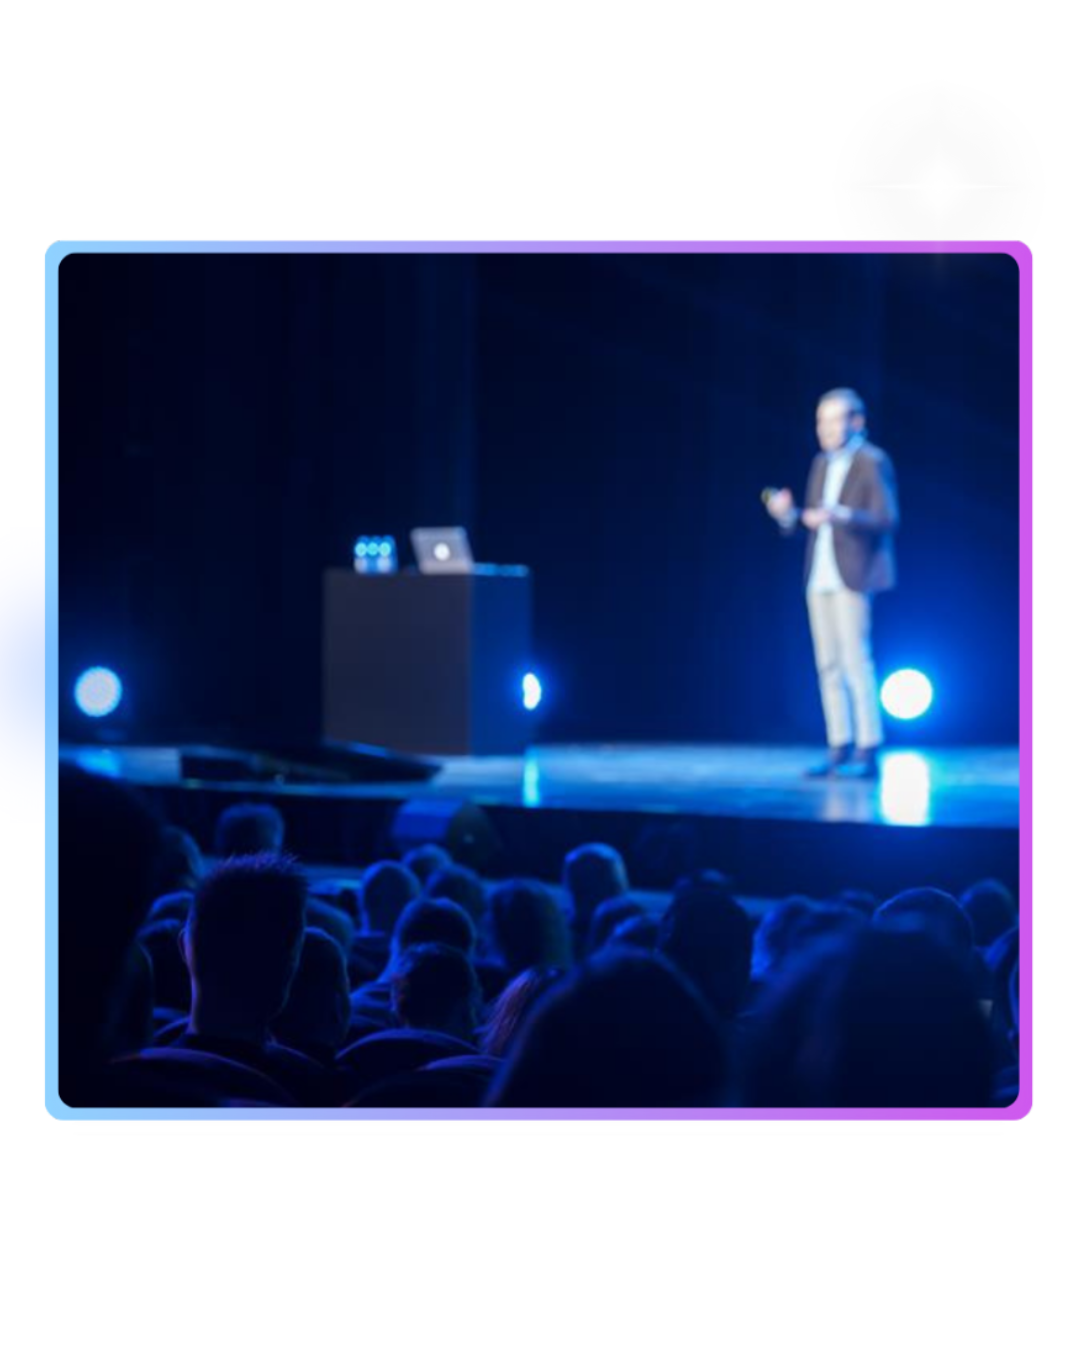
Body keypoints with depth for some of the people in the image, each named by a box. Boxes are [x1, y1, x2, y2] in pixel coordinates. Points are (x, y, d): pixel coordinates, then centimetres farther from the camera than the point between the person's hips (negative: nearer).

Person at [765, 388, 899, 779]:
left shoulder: (872, 463, -6)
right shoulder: (822, 464, 15)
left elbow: (888, 520, -14)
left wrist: (843, 516, -28)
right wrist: (787, 515, -4)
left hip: (852, 577, -7)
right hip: (820, 577, 7)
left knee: (855, 662, -11)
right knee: (829, 665, 6)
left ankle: (867, 751, -8)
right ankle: (840, 750, 10)